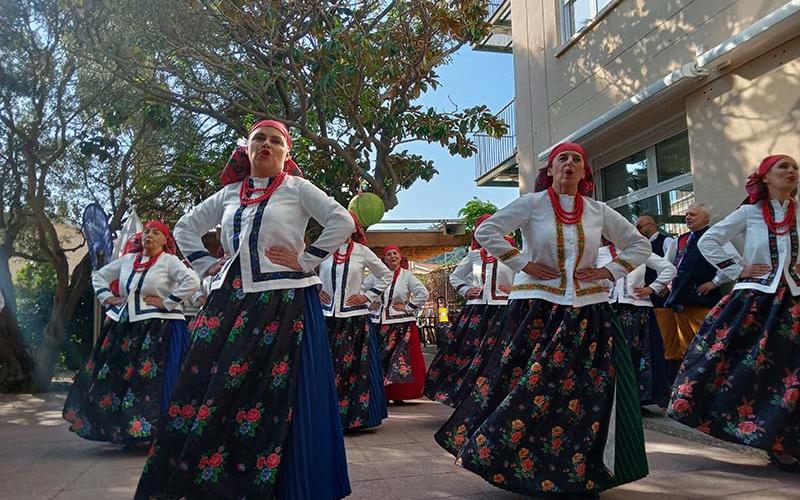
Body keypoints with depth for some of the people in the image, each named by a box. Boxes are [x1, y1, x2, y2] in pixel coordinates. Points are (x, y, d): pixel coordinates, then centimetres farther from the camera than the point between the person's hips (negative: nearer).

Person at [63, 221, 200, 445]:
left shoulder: (169, 261, -5)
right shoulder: (128, 259, 13)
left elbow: (192, 281, -19)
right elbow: (99, 275, 27)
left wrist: (167, 302, -17)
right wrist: (106, 296, 12)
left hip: (158, 329, -6)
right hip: (124, 327, 7)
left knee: (151, 380, -8)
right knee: (114, 375, 9)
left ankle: (148, 429, 1)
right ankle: (119, 428, 23)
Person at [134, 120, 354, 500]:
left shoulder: (297, 188, 2)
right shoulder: (229, 193, 15)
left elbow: (342, 223, -8)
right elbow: (185, 227, 25)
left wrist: (305, 262, -9)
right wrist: (207, 265, 11)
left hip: (283, 302, -4)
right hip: (230, 301, 5)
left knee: (274, 394, -2)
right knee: (211, 389, 4)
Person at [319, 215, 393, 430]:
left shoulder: (362, 252, 4)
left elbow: (386, 275, 13)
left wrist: (368, 296, 4)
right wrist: (315, 291, 7)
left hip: (355, 317, -1)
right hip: (328, 315, 1)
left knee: (356, 366, 0)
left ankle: (356, 416, 10)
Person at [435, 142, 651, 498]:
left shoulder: (598, 211, 8)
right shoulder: (532, 203, -2)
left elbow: (640, 245, 16)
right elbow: (485, 231, -7)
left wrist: (609, 272, 2)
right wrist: (523, 264, -9)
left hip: (587, 312, 4)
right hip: (538, 310, -3)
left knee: (587, 395, 5)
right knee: (528, 388, -3)